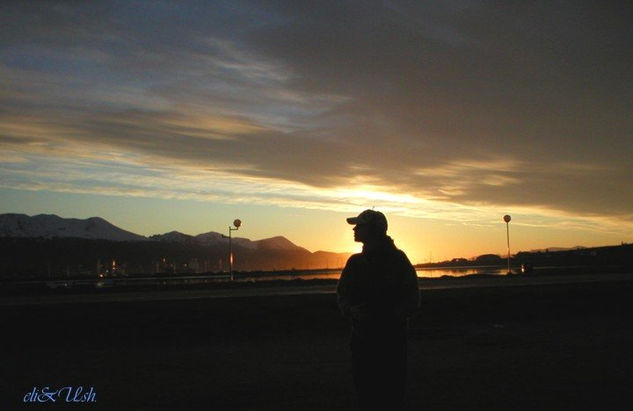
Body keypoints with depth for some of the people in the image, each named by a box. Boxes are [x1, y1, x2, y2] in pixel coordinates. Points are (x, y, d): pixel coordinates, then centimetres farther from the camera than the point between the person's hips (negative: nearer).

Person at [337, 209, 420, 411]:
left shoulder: (398, 259, -4)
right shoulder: (355, 262, 10)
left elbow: (412, 300, -5)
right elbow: (342, 294, 12)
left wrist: (393, 316, -20)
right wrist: (351, 310, -8)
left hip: (391, 339, -5)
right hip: (361, 338, 5)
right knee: (365, 394, 9)